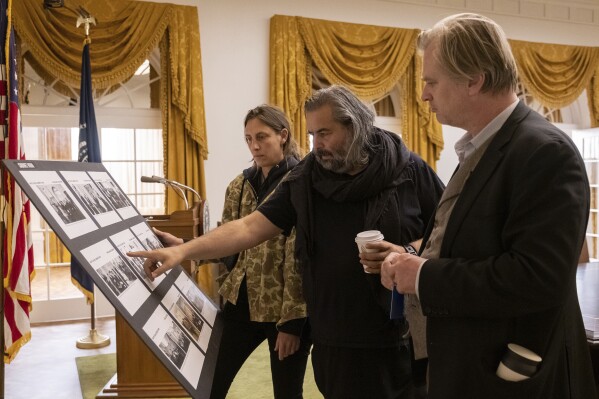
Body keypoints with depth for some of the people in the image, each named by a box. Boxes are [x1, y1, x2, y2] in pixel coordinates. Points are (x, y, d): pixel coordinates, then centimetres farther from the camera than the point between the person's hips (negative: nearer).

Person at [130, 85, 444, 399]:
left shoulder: (409, 171, -5)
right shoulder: (304, 180, 2)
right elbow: (249, 228, -3)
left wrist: (409, 252, -18)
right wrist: (183, 251, -13)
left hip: (403, 336, -2)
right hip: (334, 339, 3)